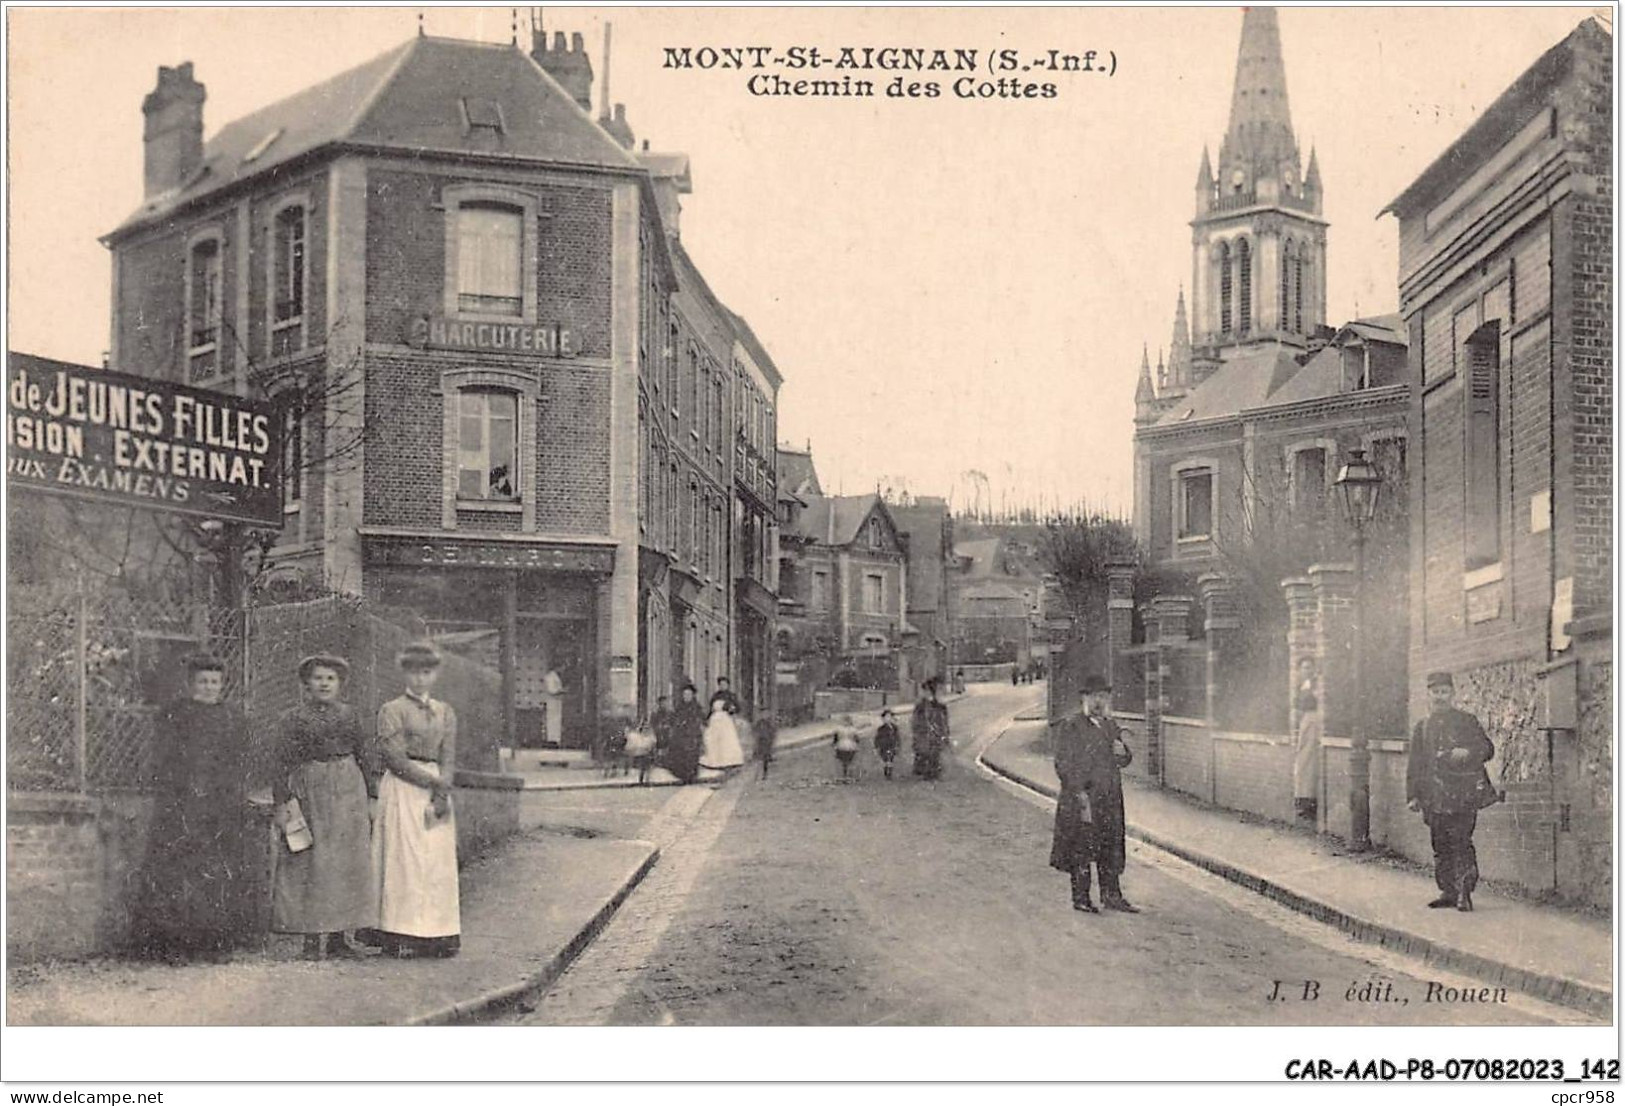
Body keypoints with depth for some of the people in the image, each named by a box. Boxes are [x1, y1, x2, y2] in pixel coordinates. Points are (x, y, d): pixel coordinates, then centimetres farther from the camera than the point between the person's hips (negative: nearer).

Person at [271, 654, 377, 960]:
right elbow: (284, 763, -3)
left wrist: (364, 795, 7)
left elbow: (364, 756, 12)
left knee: (347, 862, 3)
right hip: (309, 793, -3)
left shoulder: (349, 715, 9)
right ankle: (312, 938, 1)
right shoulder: (294, 718, -1)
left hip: (348, 792, 3)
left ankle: (337, 937, 10)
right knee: (311, 863, -4)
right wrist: (284, 800, -11)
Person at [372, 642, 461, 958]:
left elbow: (449, 758, 8)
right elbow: (395, 758, -8)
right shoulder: (392, 710, 0)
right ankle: (402, 937, -5)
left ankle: (438, 934, 3)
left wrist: (442, 792, -9)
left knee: (440, 861, 1)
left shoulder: (445, 713, 15)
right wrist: (433, 782, -12)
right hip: (403, 790, -4)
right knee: (405, 859, -7)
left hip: (438, 792, 5)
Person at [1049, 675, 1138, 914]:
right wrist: (1080, 794, -17)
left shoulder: (1110, 725, 16)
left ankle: (1111, 896, 15)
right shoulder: (1070, 725, -5)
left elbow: (1124, 761, 22)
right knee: (1080, 849, -1)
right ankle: (1080, 898, 8)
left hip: (1110, 799, 6)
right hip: (1080, 799, -6)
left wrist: (1122, 752, -3)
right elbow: (1064, 764, -10)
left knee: (1111, 847, 7)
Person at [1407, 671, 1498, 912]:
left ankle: (1464, 893, -8)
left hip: (1463, 793, -4)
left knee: (1461, 842, -10)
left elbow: (1487, 749, 4)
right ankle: (1447, 892, 14)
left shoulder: (1466, 721, 5)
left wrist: (1467, 753, -17)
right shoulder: (1422, 727, 14)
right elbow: (1414, 764, 14)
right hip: (1435, 797, 4)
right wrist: (1412, 795, 8)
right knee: (1441, 845, 7)